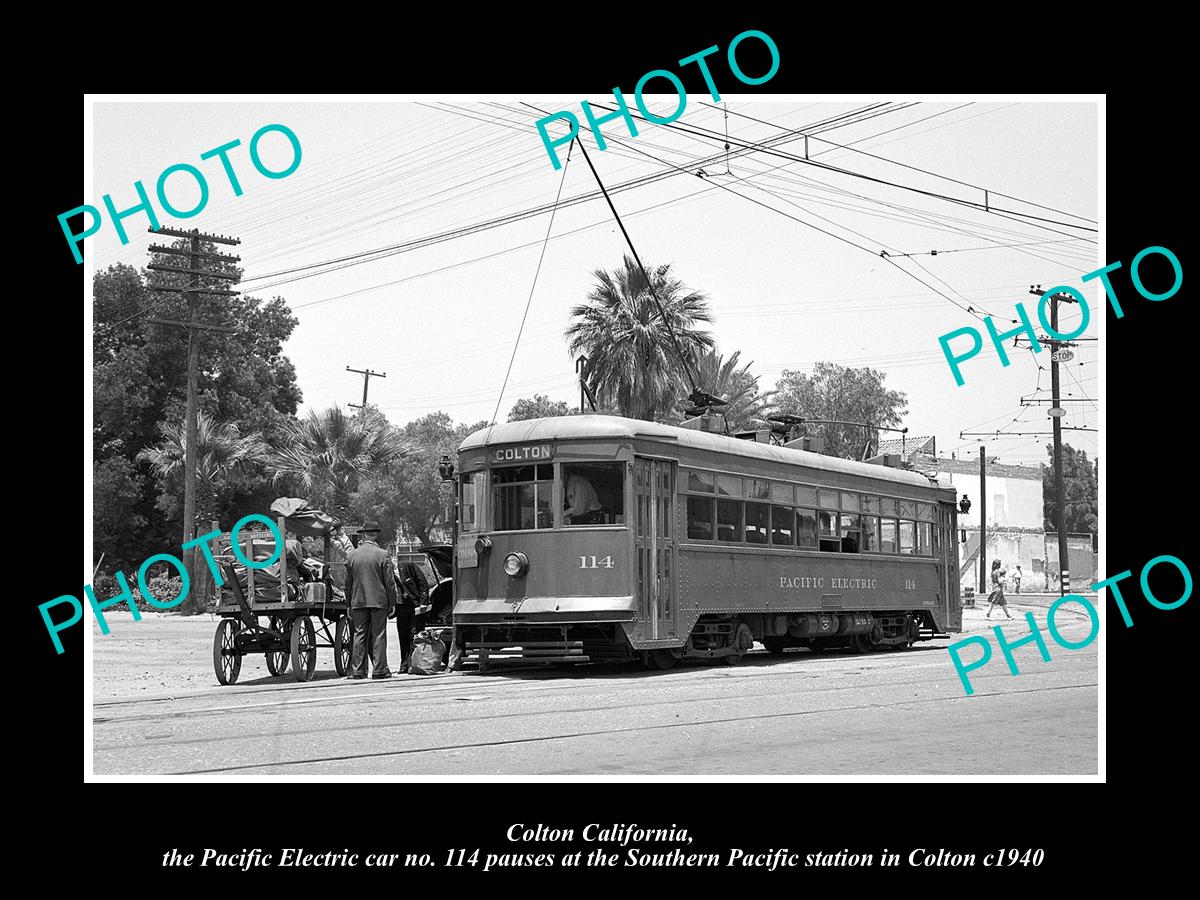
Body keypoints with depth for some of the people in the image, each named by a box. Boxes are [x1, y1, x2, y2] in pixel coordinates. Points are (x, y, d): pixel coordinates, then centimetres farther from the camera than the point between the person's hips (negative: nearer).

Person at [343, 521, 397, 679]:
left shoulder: (351, 555, 2)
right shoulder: (382, 555, -8)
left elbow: (347, 582, 8)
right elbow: (390, 582, -6)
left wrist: (349, 604, 16)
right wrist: (392, 602, 3)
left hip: (358, 601, 3)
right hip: (379, 601, -3)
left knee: (359, 635, 7)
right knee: (378, 635, 2)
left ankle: (357, 670, 6)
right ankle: (379, 670, 1)